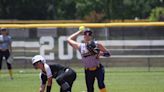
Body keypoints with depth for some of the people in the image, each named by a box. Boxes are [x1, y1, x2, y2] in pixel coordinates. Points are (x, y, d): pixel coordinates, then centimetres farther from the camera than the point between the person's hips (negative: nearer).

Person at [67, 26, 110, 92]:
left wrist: (100, 53, -18)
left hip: (98, 69, -3)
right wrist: (79, 32, 18)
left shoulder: (97, 44, -1)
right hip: (88, 71, 3)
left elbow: (108, 54, 2)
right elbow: (69, 39, 15)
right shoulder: (80, 46, 5)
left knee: (101, 84, -24)